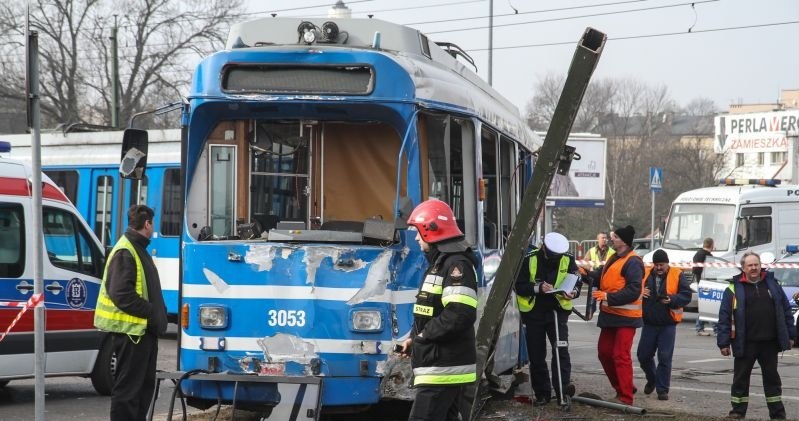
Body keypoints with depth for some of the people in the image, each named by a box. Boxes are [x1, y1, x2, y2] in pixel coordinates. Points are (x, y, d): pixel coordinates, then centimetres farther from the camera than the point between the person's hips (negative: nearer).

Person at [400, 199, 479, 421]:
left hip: (444, 368, -11)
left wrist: (424, 335, -15)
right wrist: (414, 338, 10)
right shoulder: (440, 263, 20)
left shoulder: (457, 264, -14)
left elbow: (460, 314, -26)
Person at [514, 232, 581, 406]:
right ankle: (542, 393, 14)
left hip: (558, 311, 0)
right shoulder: (530, 260, -12)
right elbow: (519, 286, -10)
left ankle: (563, 385, -16)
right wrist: (538, 288, -26)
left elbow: (577, 281, 3)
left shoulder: (568, 260, -6)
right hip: (534, 313, 0)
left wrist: (574, 292, -20)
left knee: (561, 349, -17)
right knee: (536, 356, 5)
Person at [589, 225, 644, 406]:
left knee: (621, 356, -10)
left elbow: (634, 290, -23)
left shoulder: (632, 262, -16)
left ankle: (625, 397, -5)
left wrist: (609, 297, -26)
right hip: (610, 315, 10)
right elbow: (602, 276, 21)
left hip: (625, 317, -10)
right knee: (604, 352, 14)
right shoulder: (614, 259, 15)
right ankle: (622, 388, 27)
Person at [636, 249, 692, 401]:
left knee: (665, 358, -3)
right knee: (643, 355, 8)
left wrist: (671, 300, -23)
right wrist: (640, 293, -11)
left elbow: (686, 295, -7)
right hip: (649, 323, 3)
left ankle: (662, 389, 6)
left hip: (668, 324, -3)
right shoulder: (645, 274, 4)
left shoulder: (676, 275, -3)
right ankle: (652, 380, 34)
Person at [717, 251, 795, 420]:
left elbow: (785, 310, 10)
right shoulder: (734, 289, -2)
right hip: (745, 343, -2)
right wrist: (724, 342, -9)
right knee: (741, 378, 5)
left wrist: (790, 335, 7)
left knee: (772, 377, 11)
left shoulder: (772, 284, 7)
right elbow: (724, 317, -4)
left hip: (769, 343, 2)